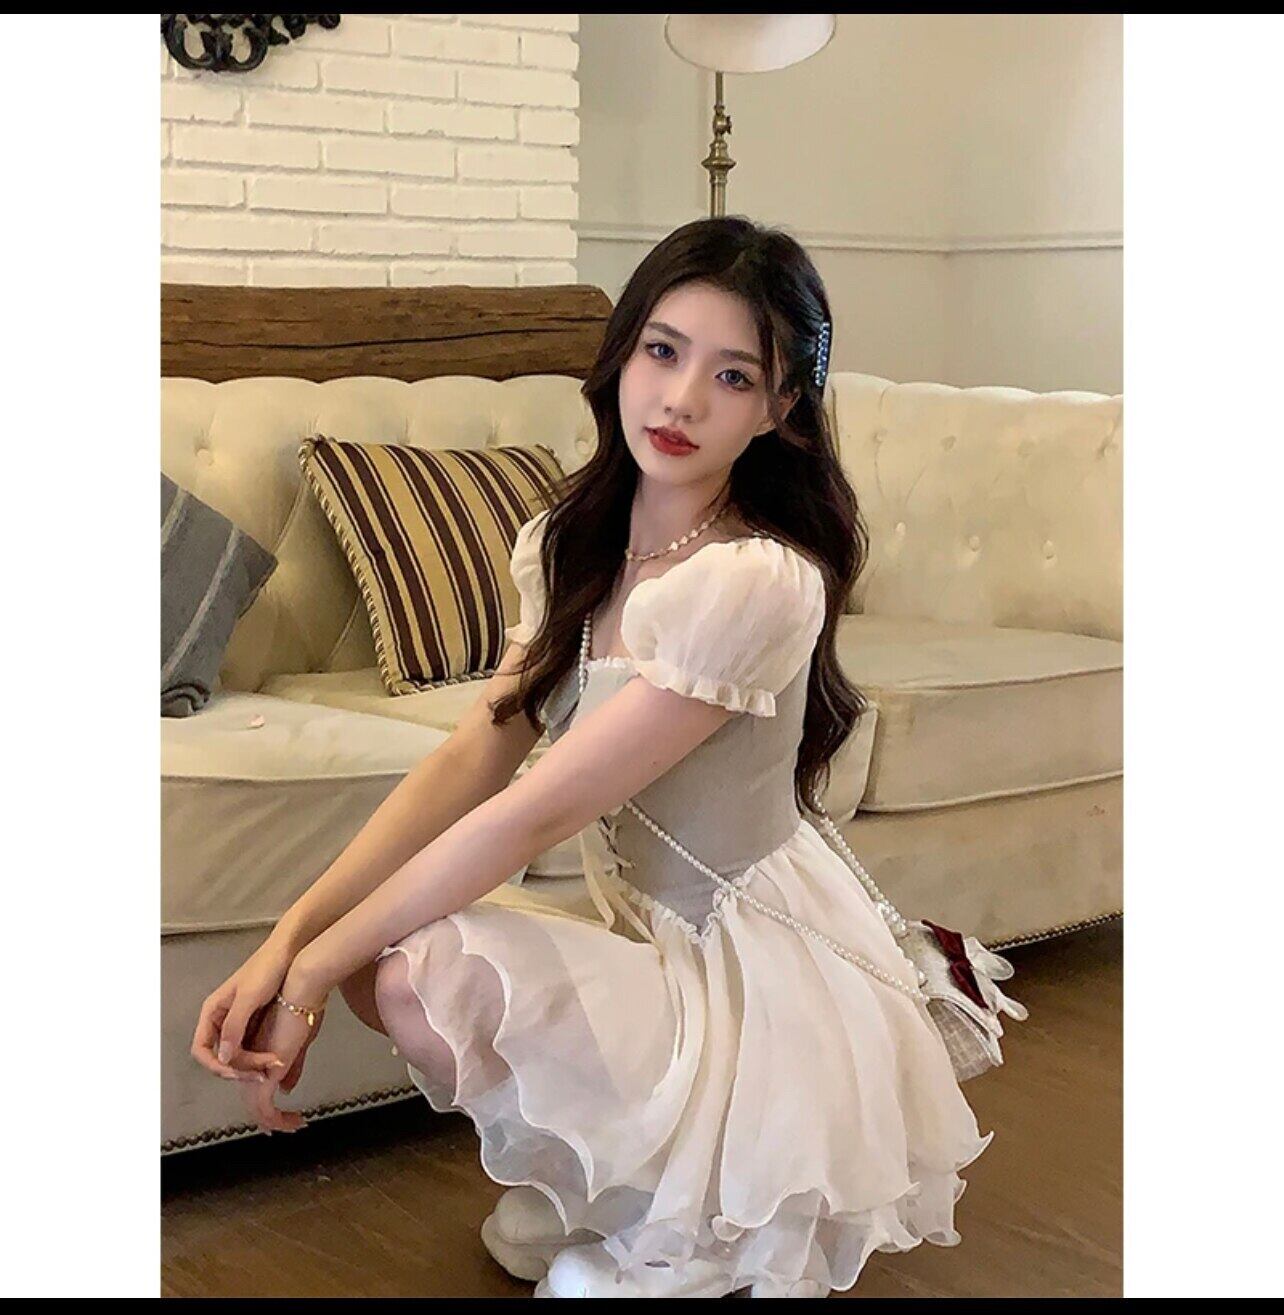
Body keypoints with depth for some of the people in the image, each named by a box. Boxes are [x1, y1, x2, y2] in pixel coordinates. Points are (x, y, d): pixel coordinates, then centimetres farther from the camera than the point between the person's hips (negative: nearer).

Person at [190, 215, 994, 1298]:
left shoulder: (759, 582, -25)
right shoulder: (569, 545, 3)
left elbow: (540, 810, -25)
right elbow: (474, 759, -5)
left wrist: (316, 969, -19)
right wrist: (288, 941, -16)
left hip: (763, 979, -8)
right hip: (651, 929, 8)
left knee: (426, 976, -25)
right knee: (385, 944, -10)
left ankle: (667, 1238, 1)